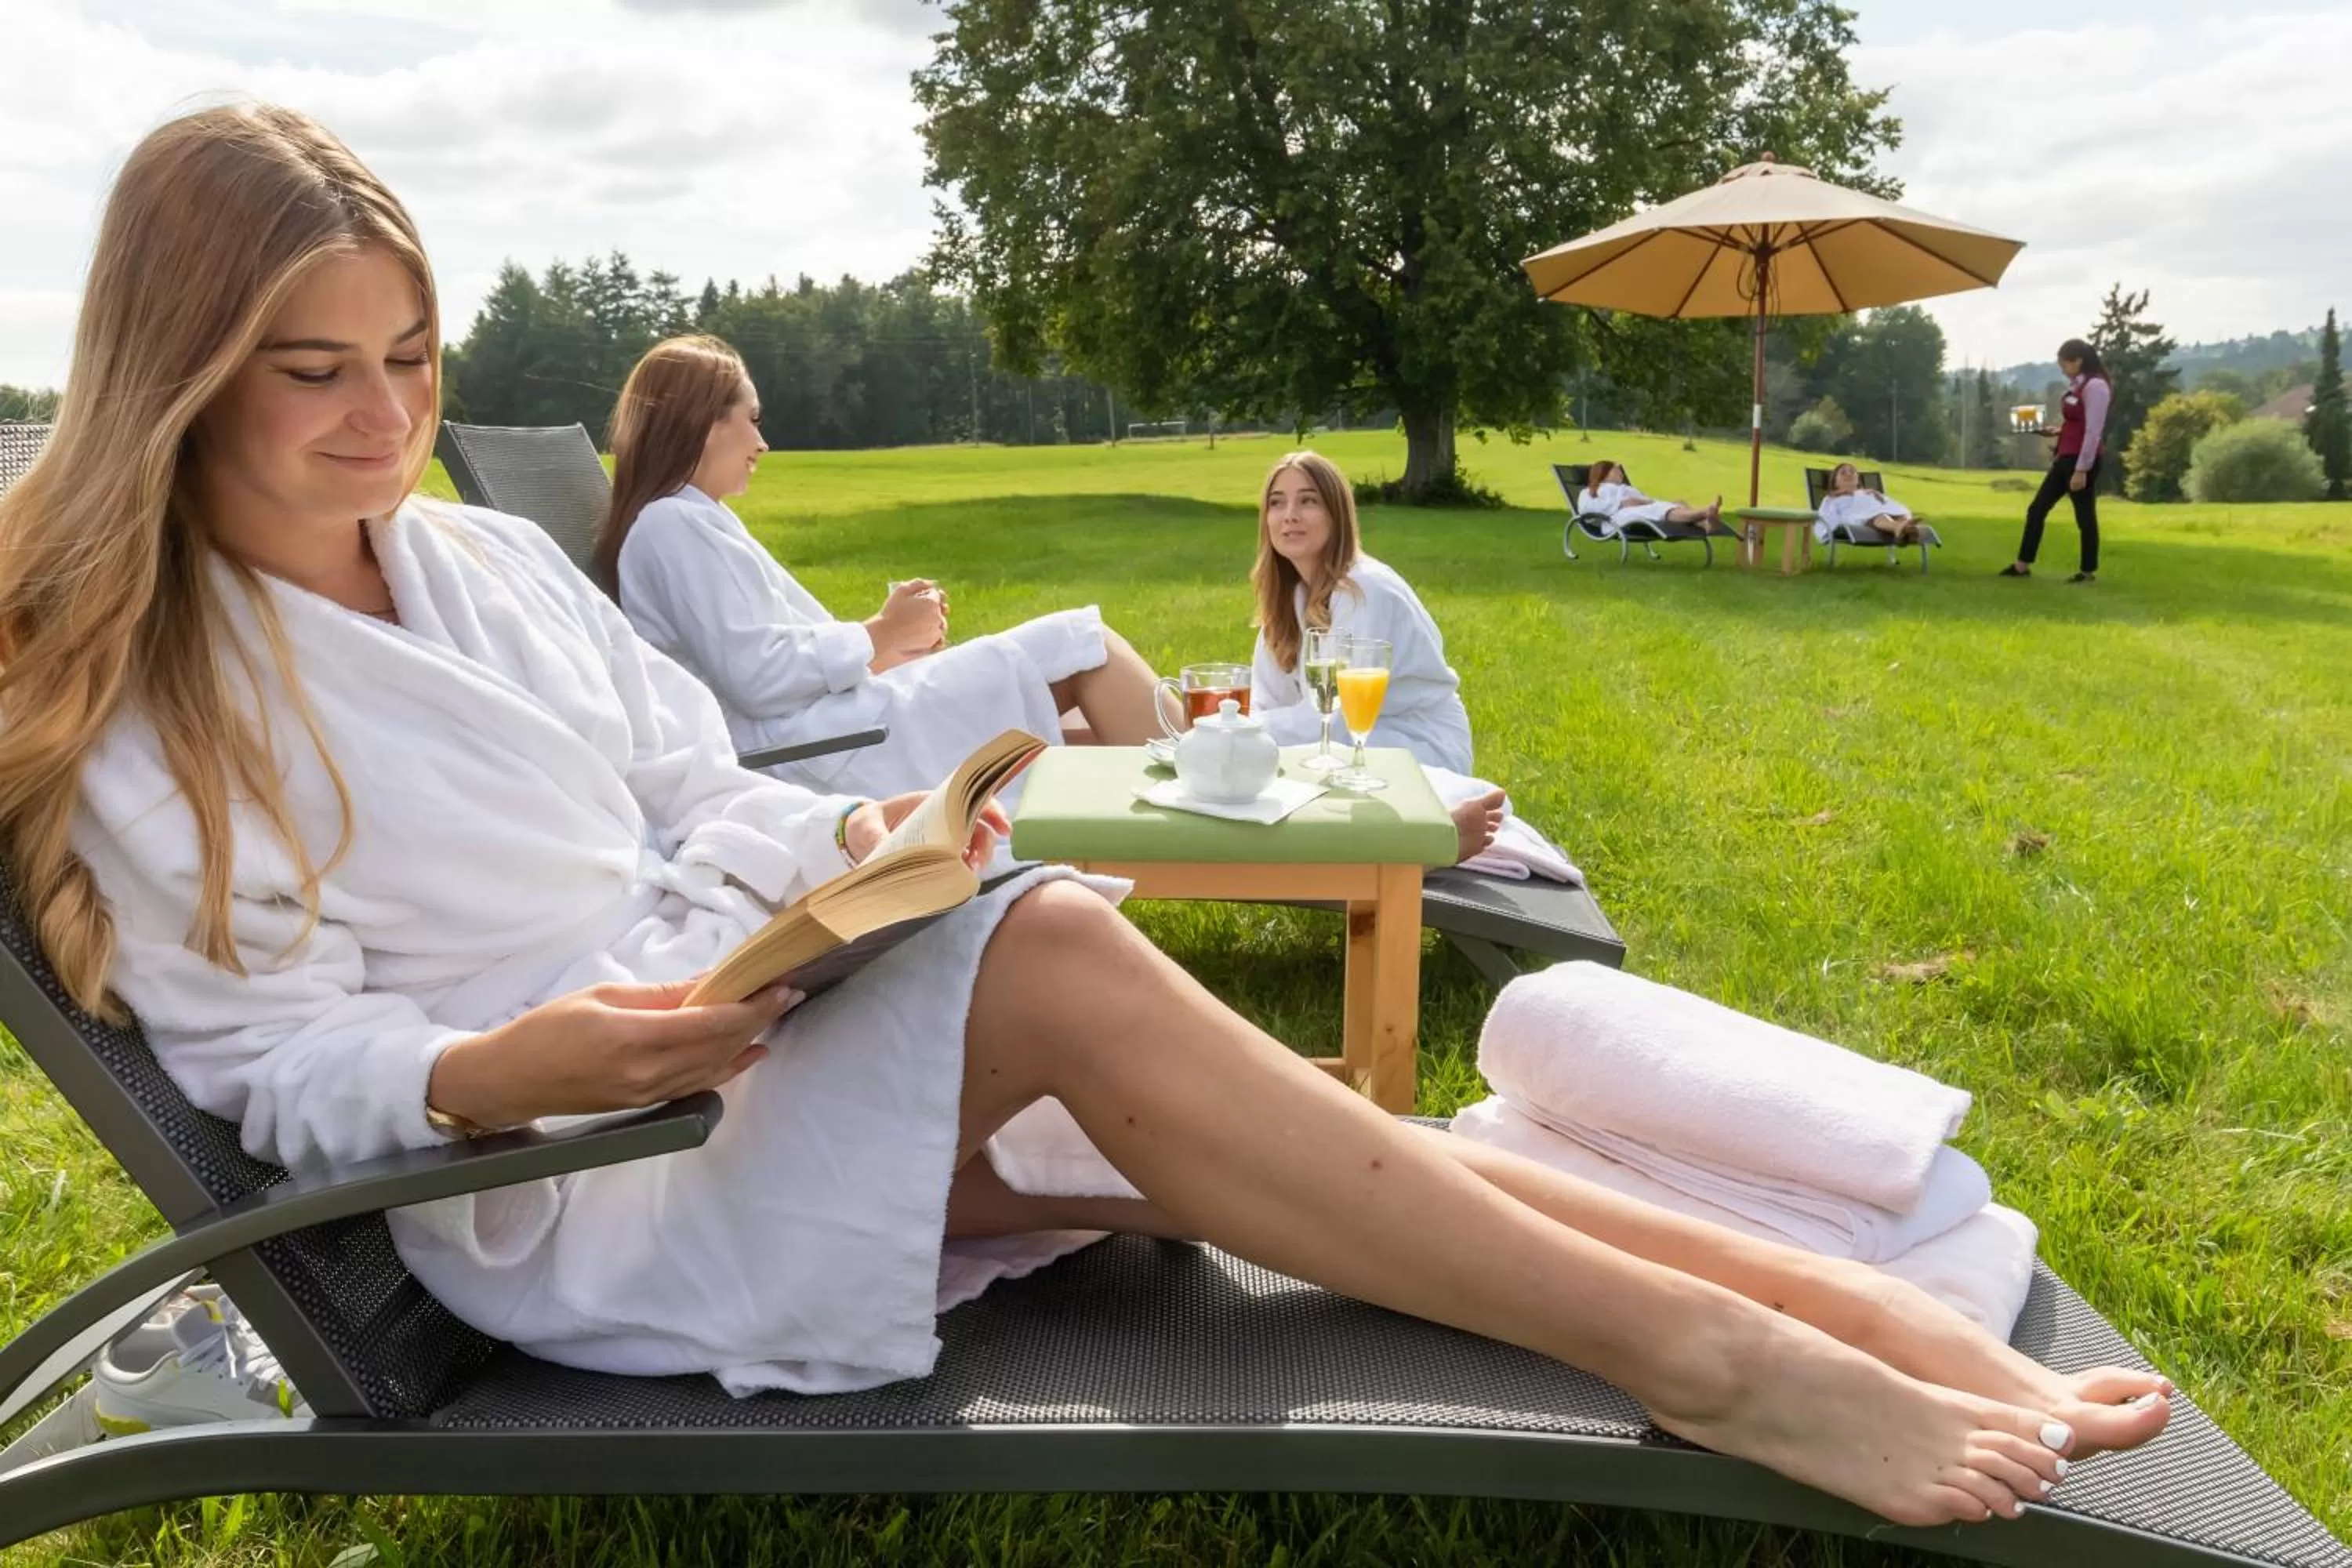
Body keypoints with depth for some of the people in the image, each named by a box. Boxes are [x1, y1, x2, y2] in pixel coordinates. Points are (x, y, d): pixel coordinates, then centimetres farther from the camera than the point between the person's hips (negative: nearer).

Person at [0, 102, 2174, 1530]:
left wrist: (844, 845, -7)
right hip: (562, 1200, -5)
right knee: (1058, 957, -31)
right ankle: (1712, 1361, -27)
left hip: (760, 1033, 6)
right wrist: (508, 1067, -26)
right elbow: (291, 1061, -6)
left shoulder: (491, 559, 12)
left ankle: (1830, 1299, -20)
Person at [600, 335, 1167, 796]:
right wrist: (880, 636, -8)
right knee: (1086, 645, -8)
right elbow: (756, 677, -20)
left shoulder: (693, 521, 23)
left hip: (834, 723, 10)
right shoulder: (673, 524, -9)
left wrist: (892, 642, 3)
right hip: (821, 747, -10)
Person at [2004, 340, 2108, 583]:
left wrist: (2081, 469, -21)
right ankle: (2022, 565, 17)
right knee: (2037, 509, 10)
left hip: (2083, 461, -10)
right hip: (2066, 458, 10)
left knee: (2084, 515, 1)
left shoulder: (2095, 386, -15)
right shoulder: (2077, 386, 13)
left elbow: (2094, 432, -19)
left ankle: (2088, 571, 13)